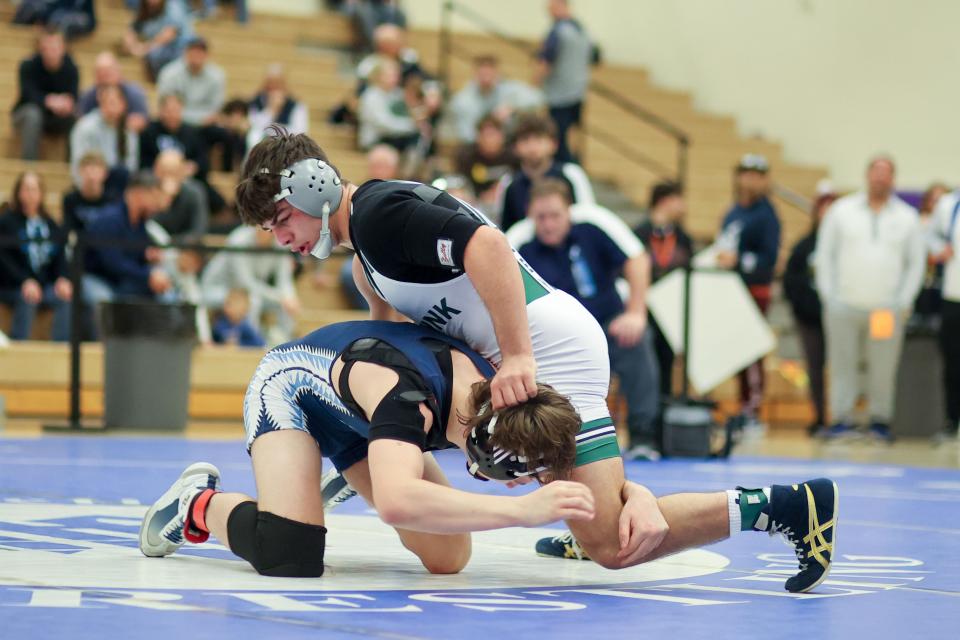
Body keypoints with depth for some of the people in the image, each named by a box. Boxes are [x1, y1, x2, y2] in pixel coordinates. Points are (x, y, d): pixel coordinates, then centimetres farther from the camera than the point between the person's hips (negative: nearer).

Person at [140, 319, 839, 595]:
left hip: (353, 419, 6)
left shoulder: (505, 404, -25)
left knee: (449, 557, -8)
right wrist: (525, 508, -65)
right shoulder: (410, 393, -46)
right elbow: (398, 498, -63)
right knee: (290, 554, -28)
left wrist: (635, 494, -35)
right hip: (290, 378, -6)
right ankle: (199, 506, -3)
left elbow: (576, 465, -12)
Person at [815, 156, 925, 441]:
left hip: (887, 309, 0)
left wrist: (902, 302, 3)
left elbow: (916, 263, 11)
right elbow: (825, 255, 9)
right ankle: (842, 419, 5)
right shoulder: (842, 210, 7)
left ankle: (880, 420, 10)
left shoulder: (907, 217, 8)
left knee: (883, 369, 0)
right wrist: (829, 297, 2)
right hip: (844, 307, 0)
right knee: (842, 364, -1)